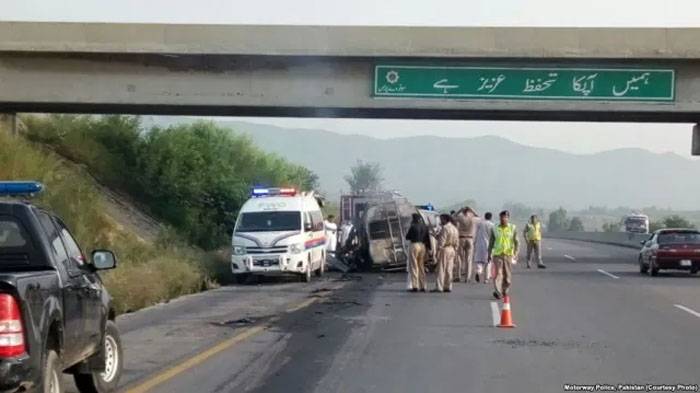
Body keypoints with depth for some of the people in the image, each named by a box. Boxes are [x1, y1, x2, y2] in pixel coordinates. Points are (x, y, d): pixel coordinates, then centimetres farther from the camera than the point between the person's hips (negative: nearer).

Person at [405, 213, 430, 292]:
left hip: (414, 245, -6)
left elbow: (407, 237, -4)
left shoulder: (413, 227, -11)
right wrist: (428, 247, 14)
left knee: (414, 266, 0)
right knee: (421, 266, 13)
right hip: (423, 246, 6)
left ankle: (415, 286, -3)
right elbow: (427, 238, 8)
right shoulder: (424, 227, 5)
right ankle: (422, 286, 14)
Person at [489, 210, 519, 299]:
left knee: (508, 275, 6)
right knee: (498, 273, -15)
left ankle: (505, 291, 24)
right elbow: (491, 243, 12)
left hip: (509, 254, 1)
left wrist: (516, 253, -10)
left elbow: (516, 242, 1)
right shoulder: (495, 229, 5)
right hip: (497, 254, -1)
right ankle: (498, 292, -22)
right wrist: (489, 254, 9)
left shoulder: (512, 228, 3)